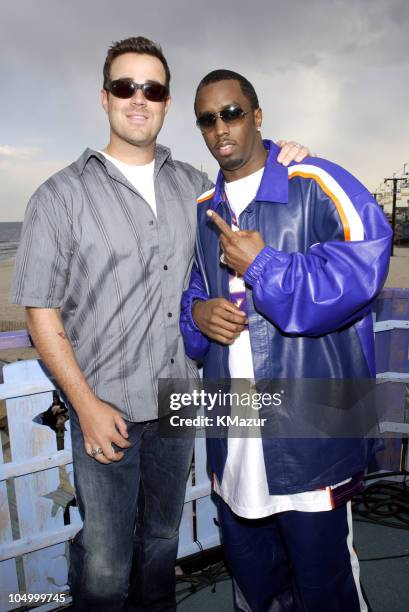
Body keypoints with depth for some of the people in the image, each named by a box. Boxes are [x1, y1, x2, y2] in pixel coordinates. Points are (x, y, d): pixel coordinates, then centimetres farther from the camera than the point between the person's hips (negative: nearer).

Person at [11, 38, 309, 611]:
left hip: (178, 402, 4)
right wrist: (87, 404, -13)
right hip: (105, 408, -4)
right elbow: (41, 311, -8)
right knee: (105, 561, 8)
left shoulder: (193, 184, 5)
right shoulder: (62, 195, -7)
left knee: (162, 538, 23)